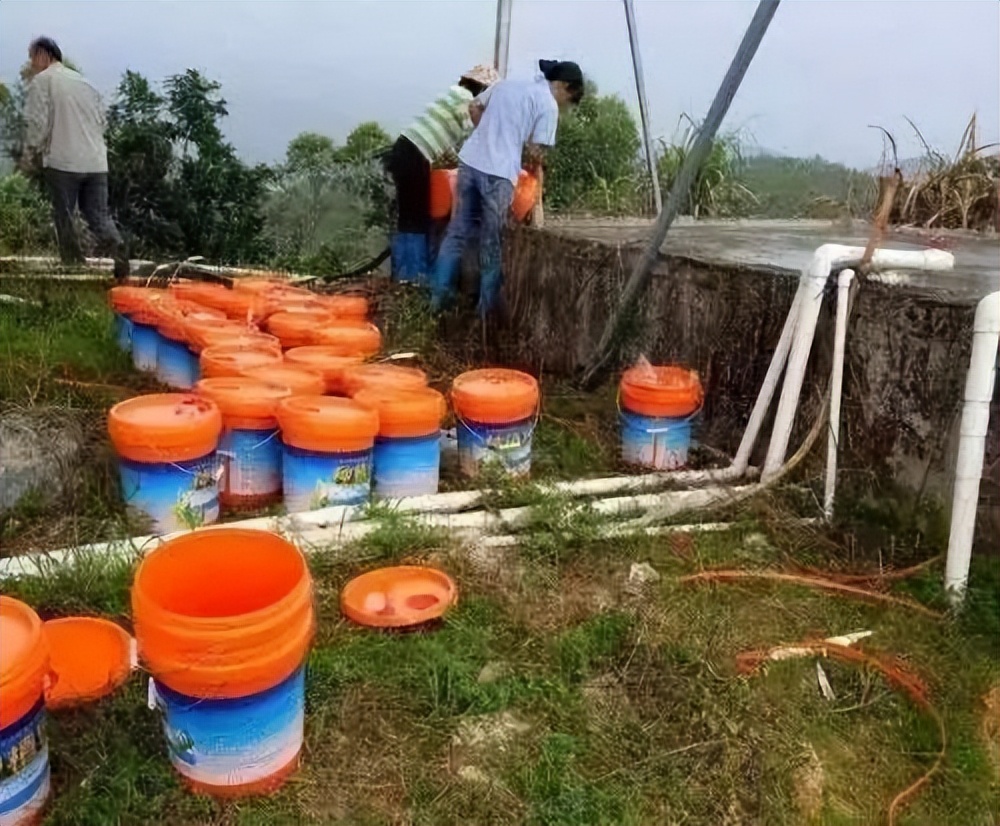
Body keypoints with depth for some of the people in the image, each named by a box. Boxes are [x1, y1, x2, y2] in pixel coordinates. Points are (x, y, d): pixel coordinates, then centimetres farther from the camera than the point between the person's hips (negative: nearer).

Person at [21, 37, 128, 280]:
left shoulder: (42, 80, -1)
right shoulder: (84, 80, 17)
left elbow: (37, 122, -8)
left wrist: (29, 155, 4)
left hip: (62, 161, -5)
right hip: (96, 162, 5)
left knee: (64, 216, 7)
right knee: (98, 214, 6)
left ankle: (73, 266, 10)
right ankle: (118, 253, -17)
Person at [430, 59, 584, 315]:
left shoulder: (506, 84, 18)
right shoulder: (548, 104, -2)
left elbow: (474, 107, 23)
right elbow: (535, 151, -5)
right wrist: (535, 169, 15)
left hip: (470, 161, 6)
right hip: (498, 174, -6)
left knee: (458, 230, 14)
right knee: (492, 243, 5)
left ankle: (439, 294, 15)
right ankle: (487, 307, 15)